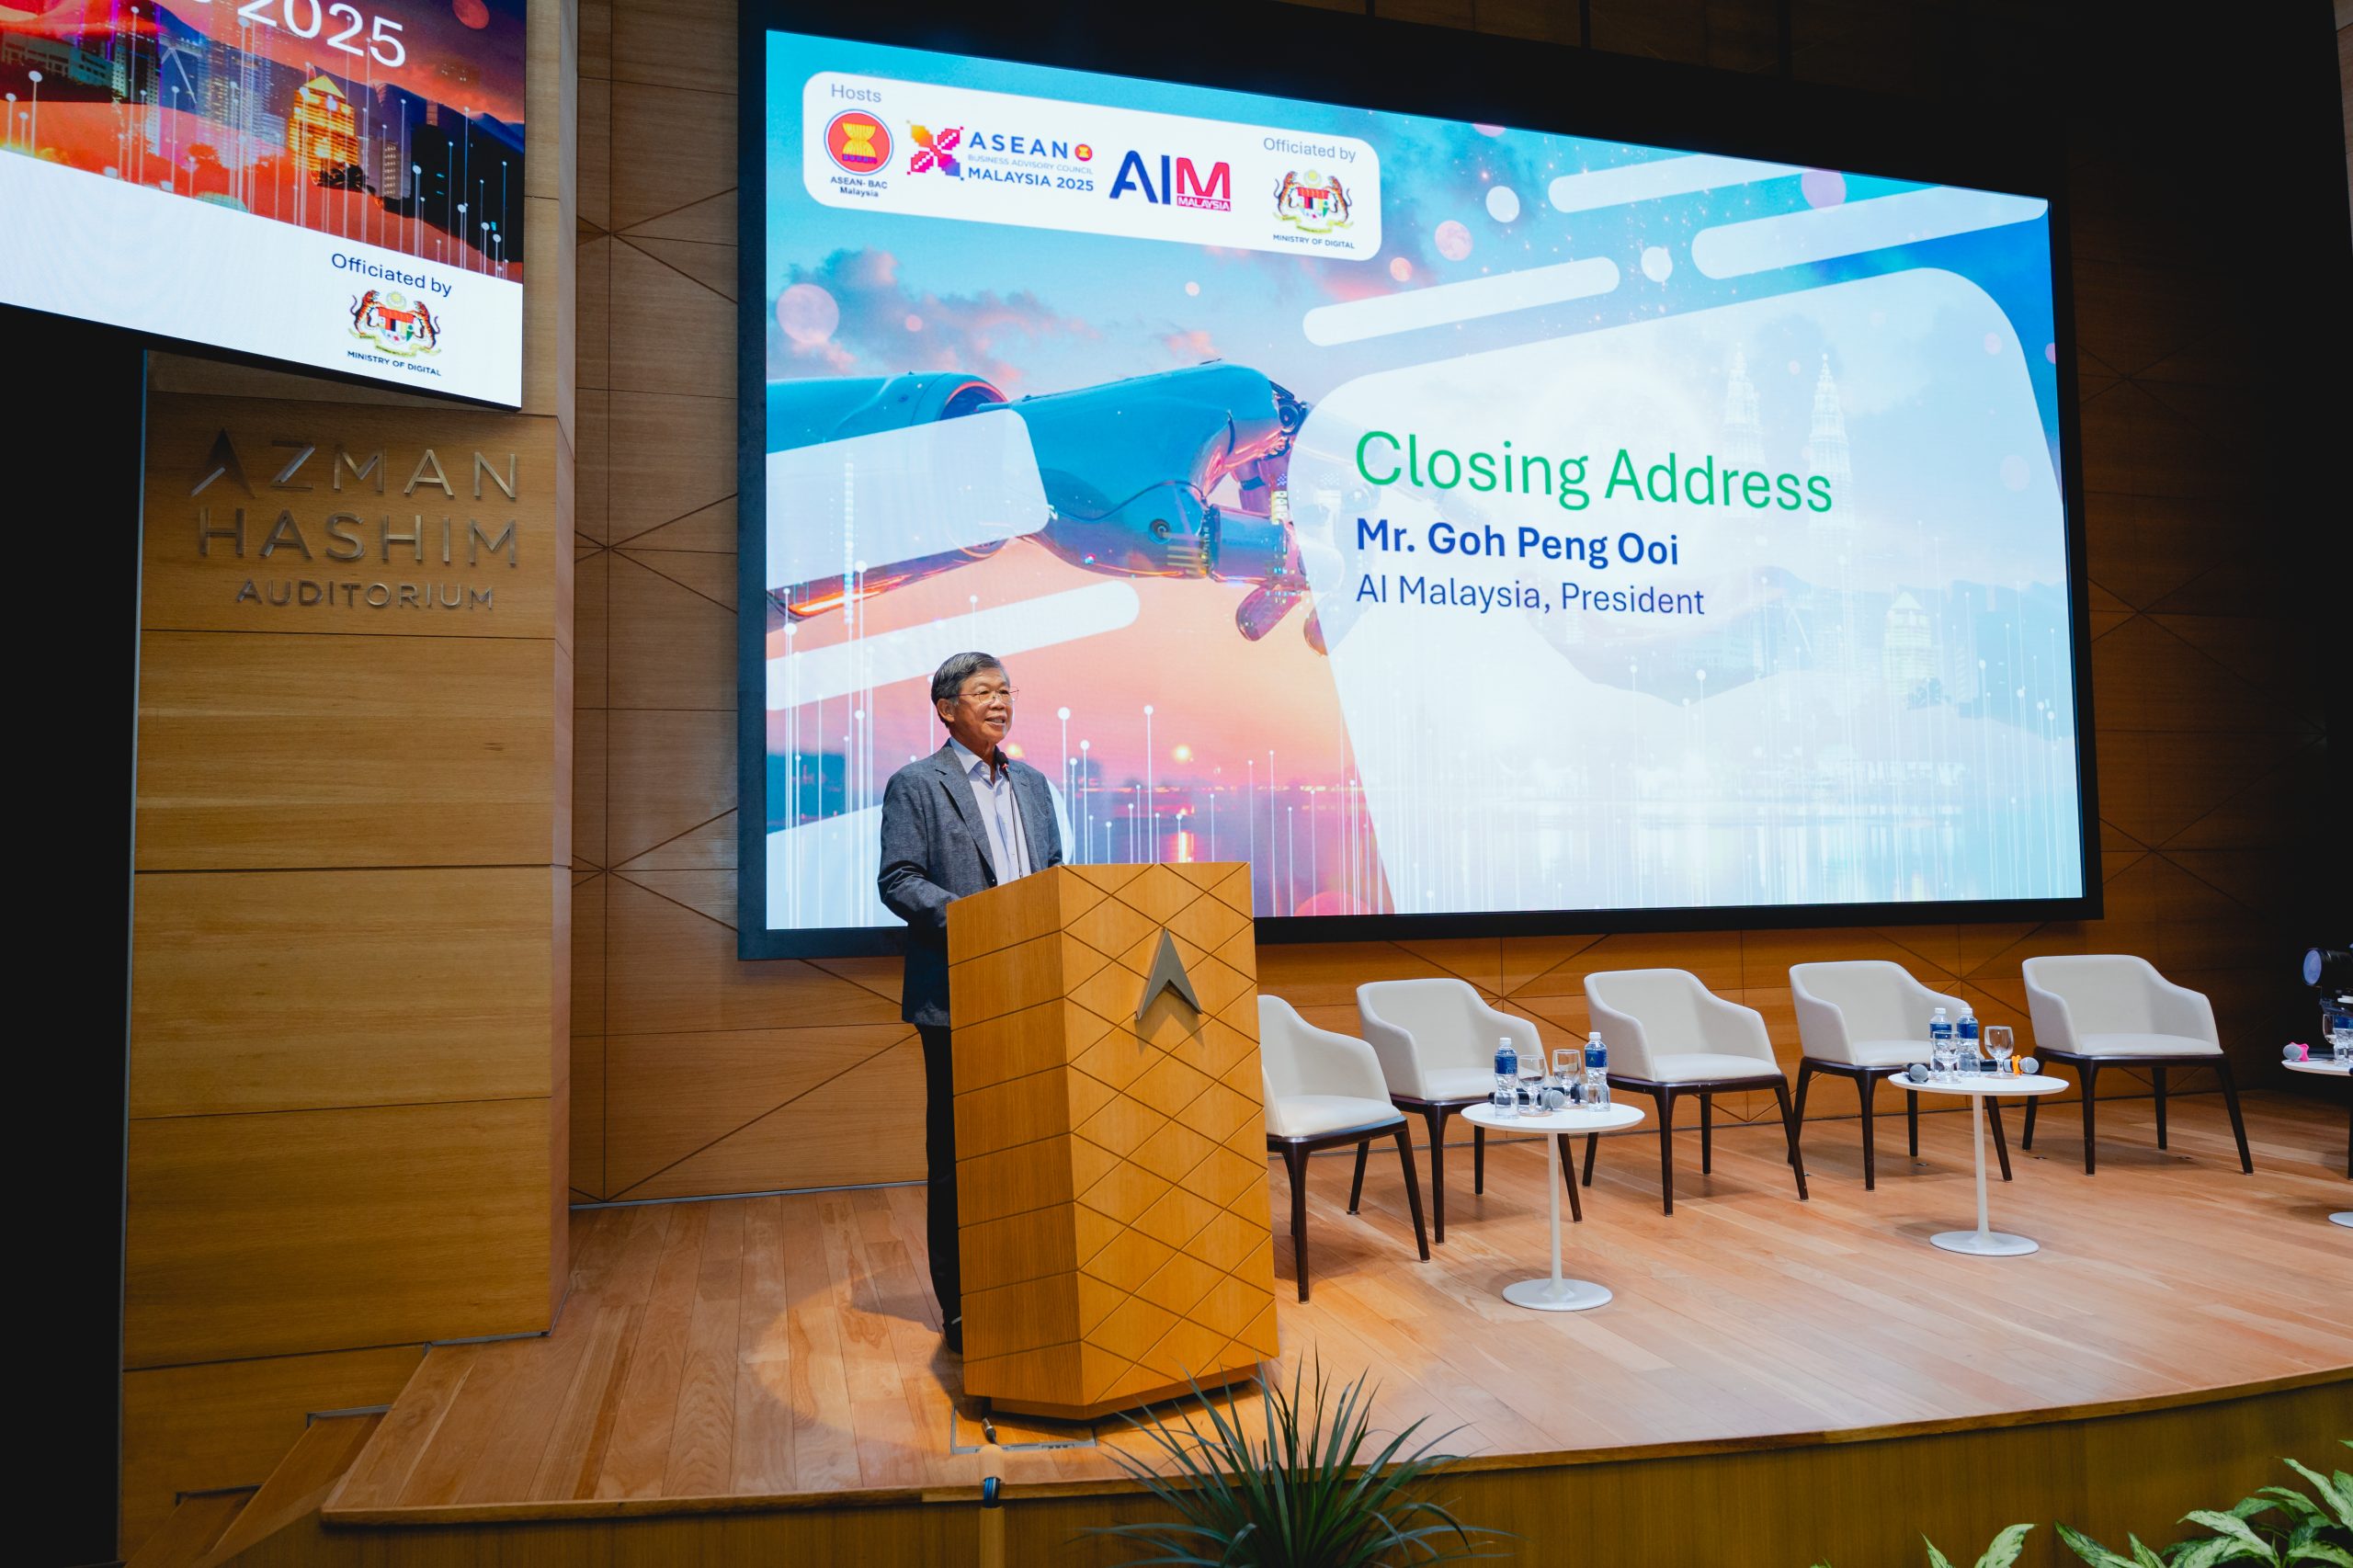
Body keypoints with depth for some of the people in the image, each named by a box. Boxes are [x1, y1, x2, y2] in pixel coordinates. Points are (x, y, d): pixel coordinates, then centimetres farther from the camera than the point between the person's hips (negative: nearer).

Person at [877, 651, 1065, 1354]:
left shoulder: (1032, 783, 17)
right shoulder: (915, 785, -1)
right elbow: (898, 880, -9)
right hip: (956, 998, -5)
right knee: (956, 1151, 3)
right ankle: (961, 1305, 13)